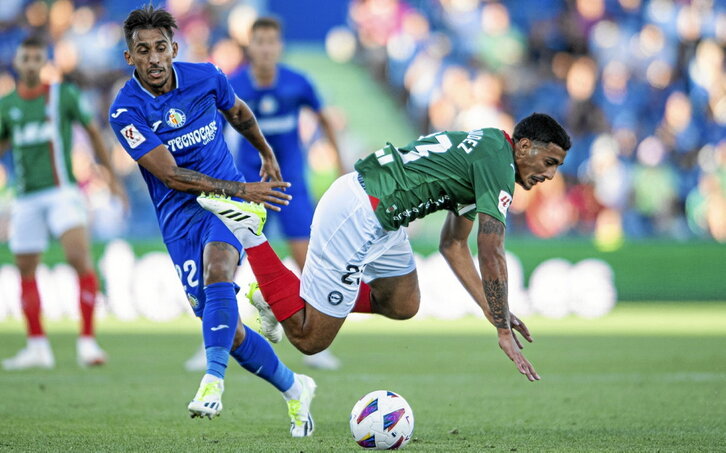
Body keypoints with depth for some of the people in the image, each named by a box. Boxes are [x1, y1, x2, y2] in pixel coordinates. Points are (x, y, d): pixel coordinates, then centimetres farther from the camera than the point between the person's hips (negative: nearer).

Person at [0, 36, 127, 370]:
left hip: (62, 190, -4)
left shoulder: (63, 95, 0)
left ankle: (87, 341, -16)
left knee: (79, 257, -20)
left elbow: (92, 131, 9)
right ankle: (37, 347, 17)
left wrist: (111, 176, 10)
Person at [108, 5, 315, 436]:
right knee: (223, 325, -2)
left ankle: (213, 382, -43)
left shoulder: (206, 77, -3)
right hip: (179, 214, 0)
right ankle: (294, 388, 20)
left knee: (218, 271, -32)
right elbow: (170, 175, -15)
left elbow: (239, 113, 21)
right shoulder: (126, 110, -12)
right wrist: (243, 189, -17)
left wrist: (268, 155, 32)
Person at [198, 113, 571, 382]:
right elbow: (492, 255, -19)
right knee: (309, 339, -4)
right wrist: (503, 331, -15)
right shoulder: (497, 165, -13)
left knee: (404, 304, 23)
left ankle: (279, 294, 22)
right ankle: (250, 232, -2)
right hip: (355, 217, -10)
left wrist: (493, 310, 14)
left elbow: (453, 245, 21)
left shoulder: (481, 156, 18)